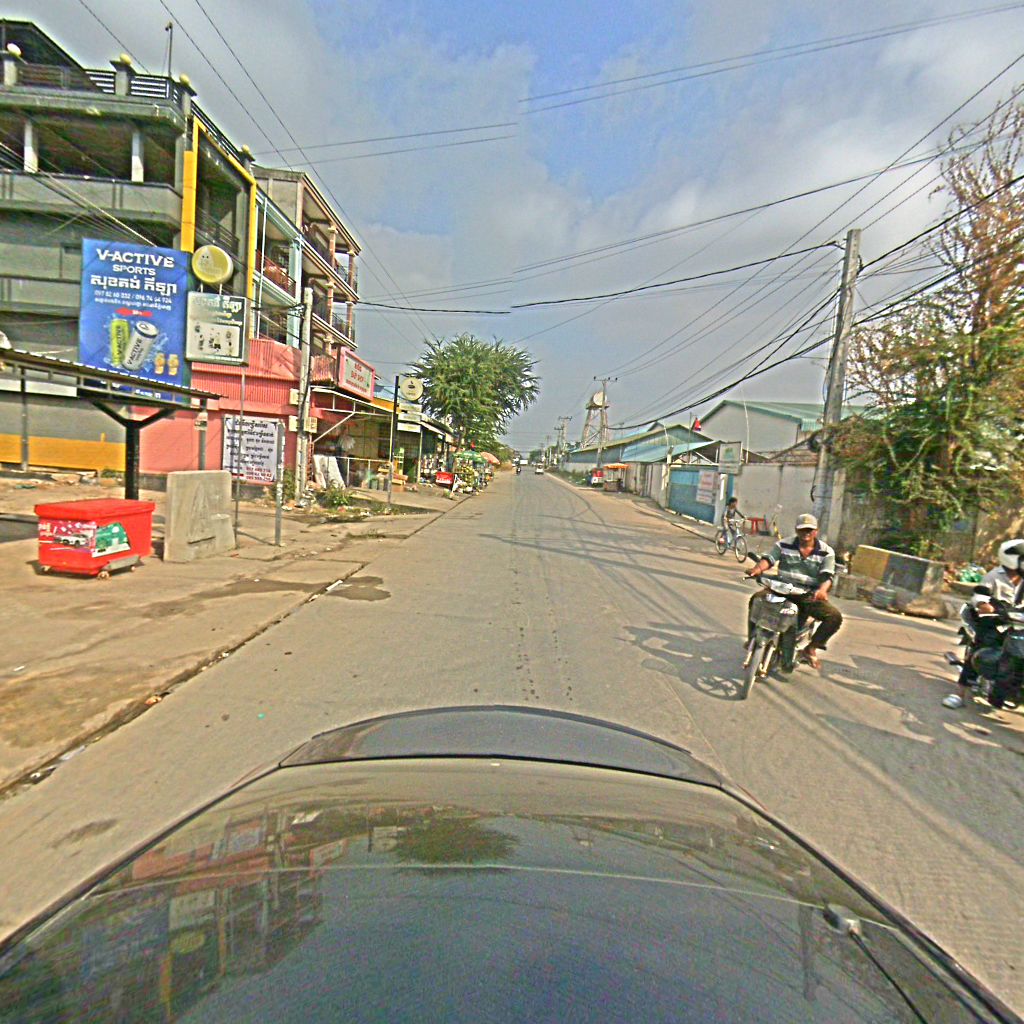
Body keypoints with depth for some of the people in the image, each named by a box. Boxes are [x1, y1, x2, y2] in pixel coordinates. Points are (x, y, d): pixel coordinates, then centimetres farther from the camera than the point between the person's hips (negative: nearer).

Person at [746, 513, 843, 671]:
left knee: (835, 616, -21)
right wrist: (758, 568, -32)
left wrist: (822, 589, -33)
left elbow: (827, 575, -9)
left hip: (810, 596, 0)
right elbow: (768, 558, -8)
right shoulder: (784, 545, 3)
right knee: (756, 599, -25)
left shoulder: (826, 552, 2)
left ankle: (810, 648, -2)